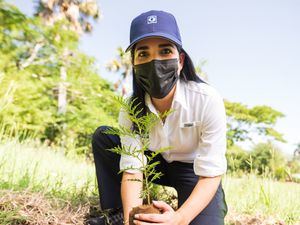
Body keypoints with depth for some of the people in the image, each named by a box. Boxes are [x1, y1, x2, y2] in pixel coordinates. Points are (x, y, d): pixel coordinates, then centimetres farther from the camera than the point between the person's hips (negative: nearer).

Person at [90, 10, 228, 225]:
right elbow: (132, 168, -23)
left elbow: (210, 173, -28)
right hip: (156, 163, 4)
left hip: (194, 170, -3)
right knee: (103, 137, -12)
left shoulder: (207, 100, -30)